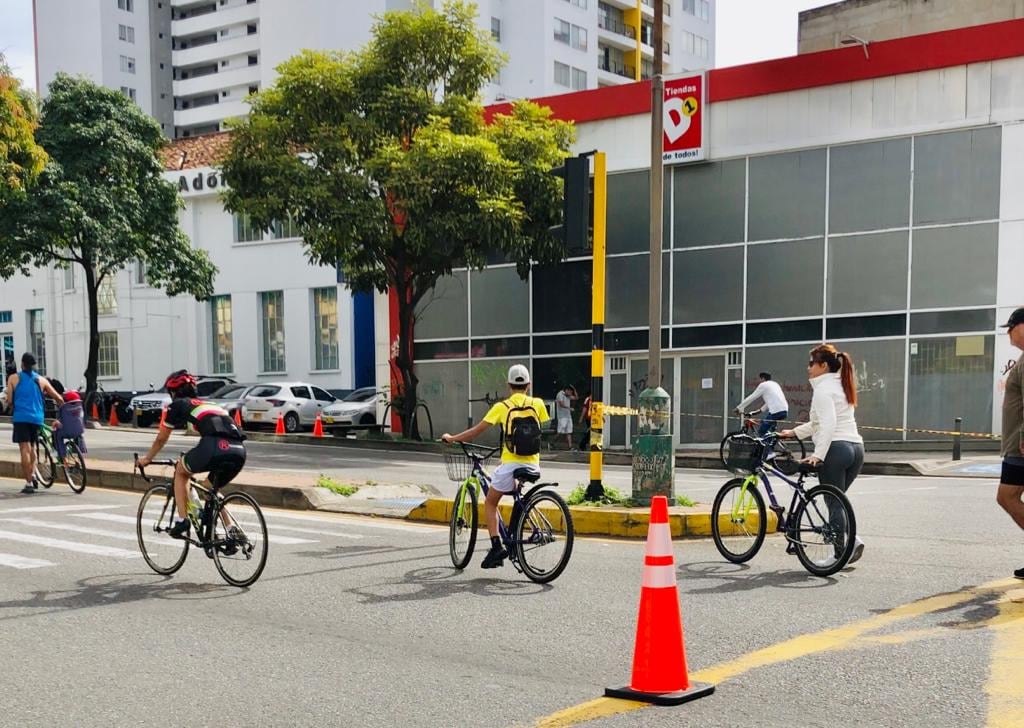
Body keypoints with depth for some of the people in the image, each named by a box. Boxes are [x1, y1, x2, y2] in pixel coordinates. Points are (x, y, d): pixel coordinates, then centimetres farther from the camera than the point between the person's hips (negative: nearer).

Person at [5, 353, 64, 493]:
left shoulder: (13, 378, 4)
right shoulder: (41, 380, 10)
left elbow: (9, 401, 0)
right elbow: (59, 399, 9)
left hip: (21, 418, -3)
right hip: (37, 418, 3)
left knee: (25, 449, -5)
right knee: (32, 447, 22)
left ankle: (29, 483, -9)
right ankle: (33, 475, 10)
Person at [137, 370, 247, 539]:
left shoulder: (178, 405, 21)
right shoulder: (210, 404, 36)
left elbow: (161, 439, 31)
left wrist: (147, 458, 49)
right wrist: (193, 460, 64)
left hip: (215, 447, -5)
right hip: (239, 451, 5)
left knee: (180, 471, 24)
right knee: (210, 487, 30)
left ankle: (182, 522, 15)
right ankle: (231, 530, 19)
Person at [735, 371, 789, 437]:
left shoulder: (763, 385, 4)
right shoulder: (775, 384, 27)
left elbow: (751, 398, 6)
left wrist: (739, 408, 12)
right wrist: (761, 409, 38)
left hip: (776, 411, -8)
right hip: (785, 411, 8)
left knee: (761, 432, -2)